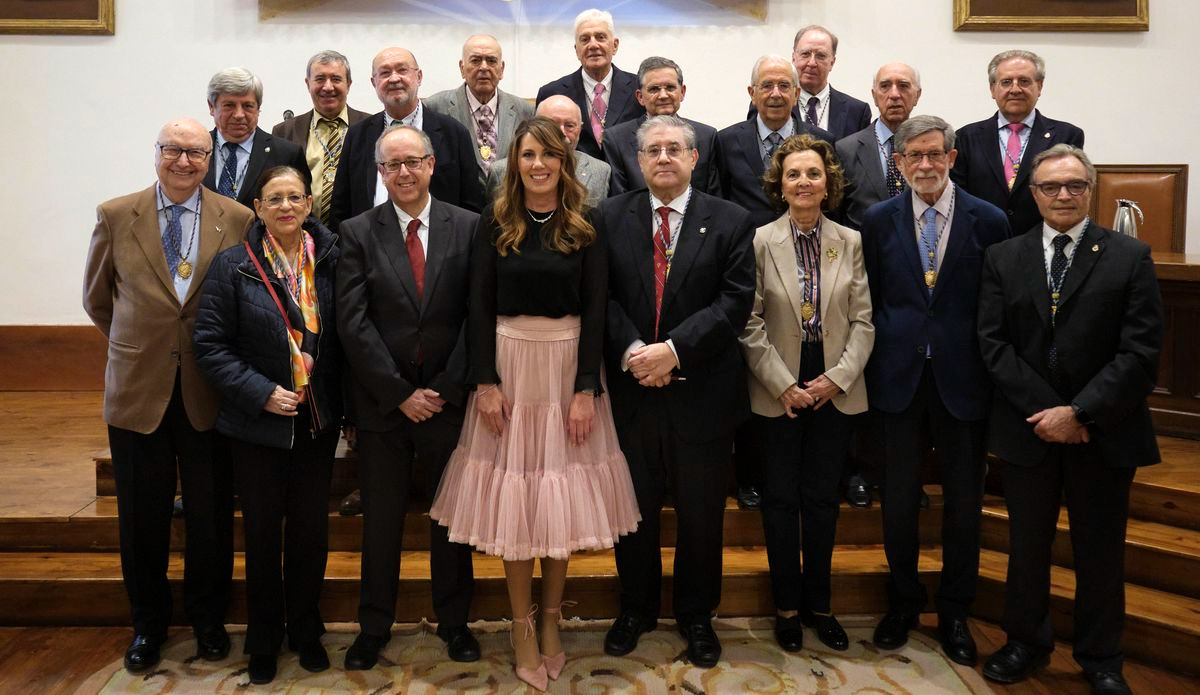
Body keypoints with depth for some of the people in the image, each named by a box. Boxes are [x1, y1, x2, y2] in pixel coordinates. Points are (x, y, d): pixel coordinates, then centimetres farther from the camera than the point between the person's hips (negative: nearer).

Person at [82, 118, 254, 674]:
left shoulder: (238, 220, -2)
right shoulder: (114, 216, 0)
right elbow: (97, 299, 12)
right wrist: (136, 344, 14)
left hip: (209, 391, 0)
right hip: (138, 387, 1)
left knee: (211, 514, 9)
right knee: (142, 515, 11)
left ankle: (207, 618, 31)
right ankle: (148, 622, 32)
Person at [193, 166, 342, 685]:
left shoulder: (329, 260, 0)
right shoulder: (233, 265, -6)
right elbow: (211, 344, -8)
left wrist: (347, 407, -3)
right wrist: (261, 393, -17)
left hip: (318, 423, 2)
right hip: (258, 424, -1)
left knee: (311, 530, 12)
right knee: (263, 533, 12)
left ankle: (305, 631, 32)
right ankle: (264, 641, 31)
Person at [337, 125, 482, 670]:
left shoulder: (468, 227, 0)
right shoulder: (357, 232, 0)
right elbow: (353, 322, -6)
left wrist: (447, 389, -9)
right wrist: (401, 394, -10)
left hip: (449, 397, 0)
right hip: (382, 399, 0)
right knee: (381, 520, 10)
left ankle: (453, 621, 29)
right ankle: (374, 627, 28)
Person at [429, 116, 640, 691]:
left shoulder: (584, 229, 2)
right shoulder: (494, 224, 2)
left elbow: (595, 311, -2)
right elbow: (479, 307, -1)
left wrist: (585, 388, -10)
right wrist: (485, 381, -9)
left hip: (568, 364, 1)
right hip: (508, 363, 0)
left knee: (563, 498, 7)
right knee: (514, 497, 3)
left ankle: (551, 619, 24)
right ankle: (522, 627, 17)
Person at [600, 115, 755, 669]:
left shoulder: (730, 222, -1)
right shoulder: (611, 218, 4)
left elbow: (735, 301, -9)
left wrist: (674, 350, -18)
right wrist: (631, 352, -16)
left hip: (701, 390, -1)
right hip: (630, 389, 1)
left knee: (701, 512, 12)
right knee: (633, 508, 14)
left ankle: (697, 616, 32)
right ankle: (636, 608, 35)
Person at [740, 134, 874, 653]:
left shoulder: (851, 243, 2)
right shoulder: (760, 241, -4)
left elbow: (863, 323, 1)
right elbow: (751, 324, -7)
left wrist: (837, 377, -10)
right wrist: (784, 385, -11)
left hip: (834, 391, 2)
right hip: (778, 392, -2)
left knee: (822, 498, 10)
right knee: (781, 498, 8)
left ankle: (818, 604, 26)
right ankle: (786, 605, 23)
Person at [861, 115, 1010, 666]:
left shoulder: (988, 221, -2)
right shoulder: (879, 220, 2)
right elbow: (870, 300, 6)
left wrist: (994, 371, -2)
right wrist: (875, 366, 2)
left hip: (962, 377, 0)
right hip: (899, 374, 1)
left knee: (964, 499, 9)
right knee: (898, 495, 10)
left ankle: (954, 611, 28)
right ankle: (903, 600, 30)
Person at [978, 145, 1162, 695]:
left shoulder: (1130, 258, -2)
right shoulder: (1002, 259, 3)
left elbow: (1141, 351, -9)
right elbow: (994, 343, -4)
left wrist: (1080, 413, -16)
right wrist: (1045, 410, -12)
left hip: (1104, 432, -1)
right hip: (1028, 428, 1)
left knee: (1100, 549, 11)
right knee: (1027, 544, 13)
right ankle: (1026, 643, 32)